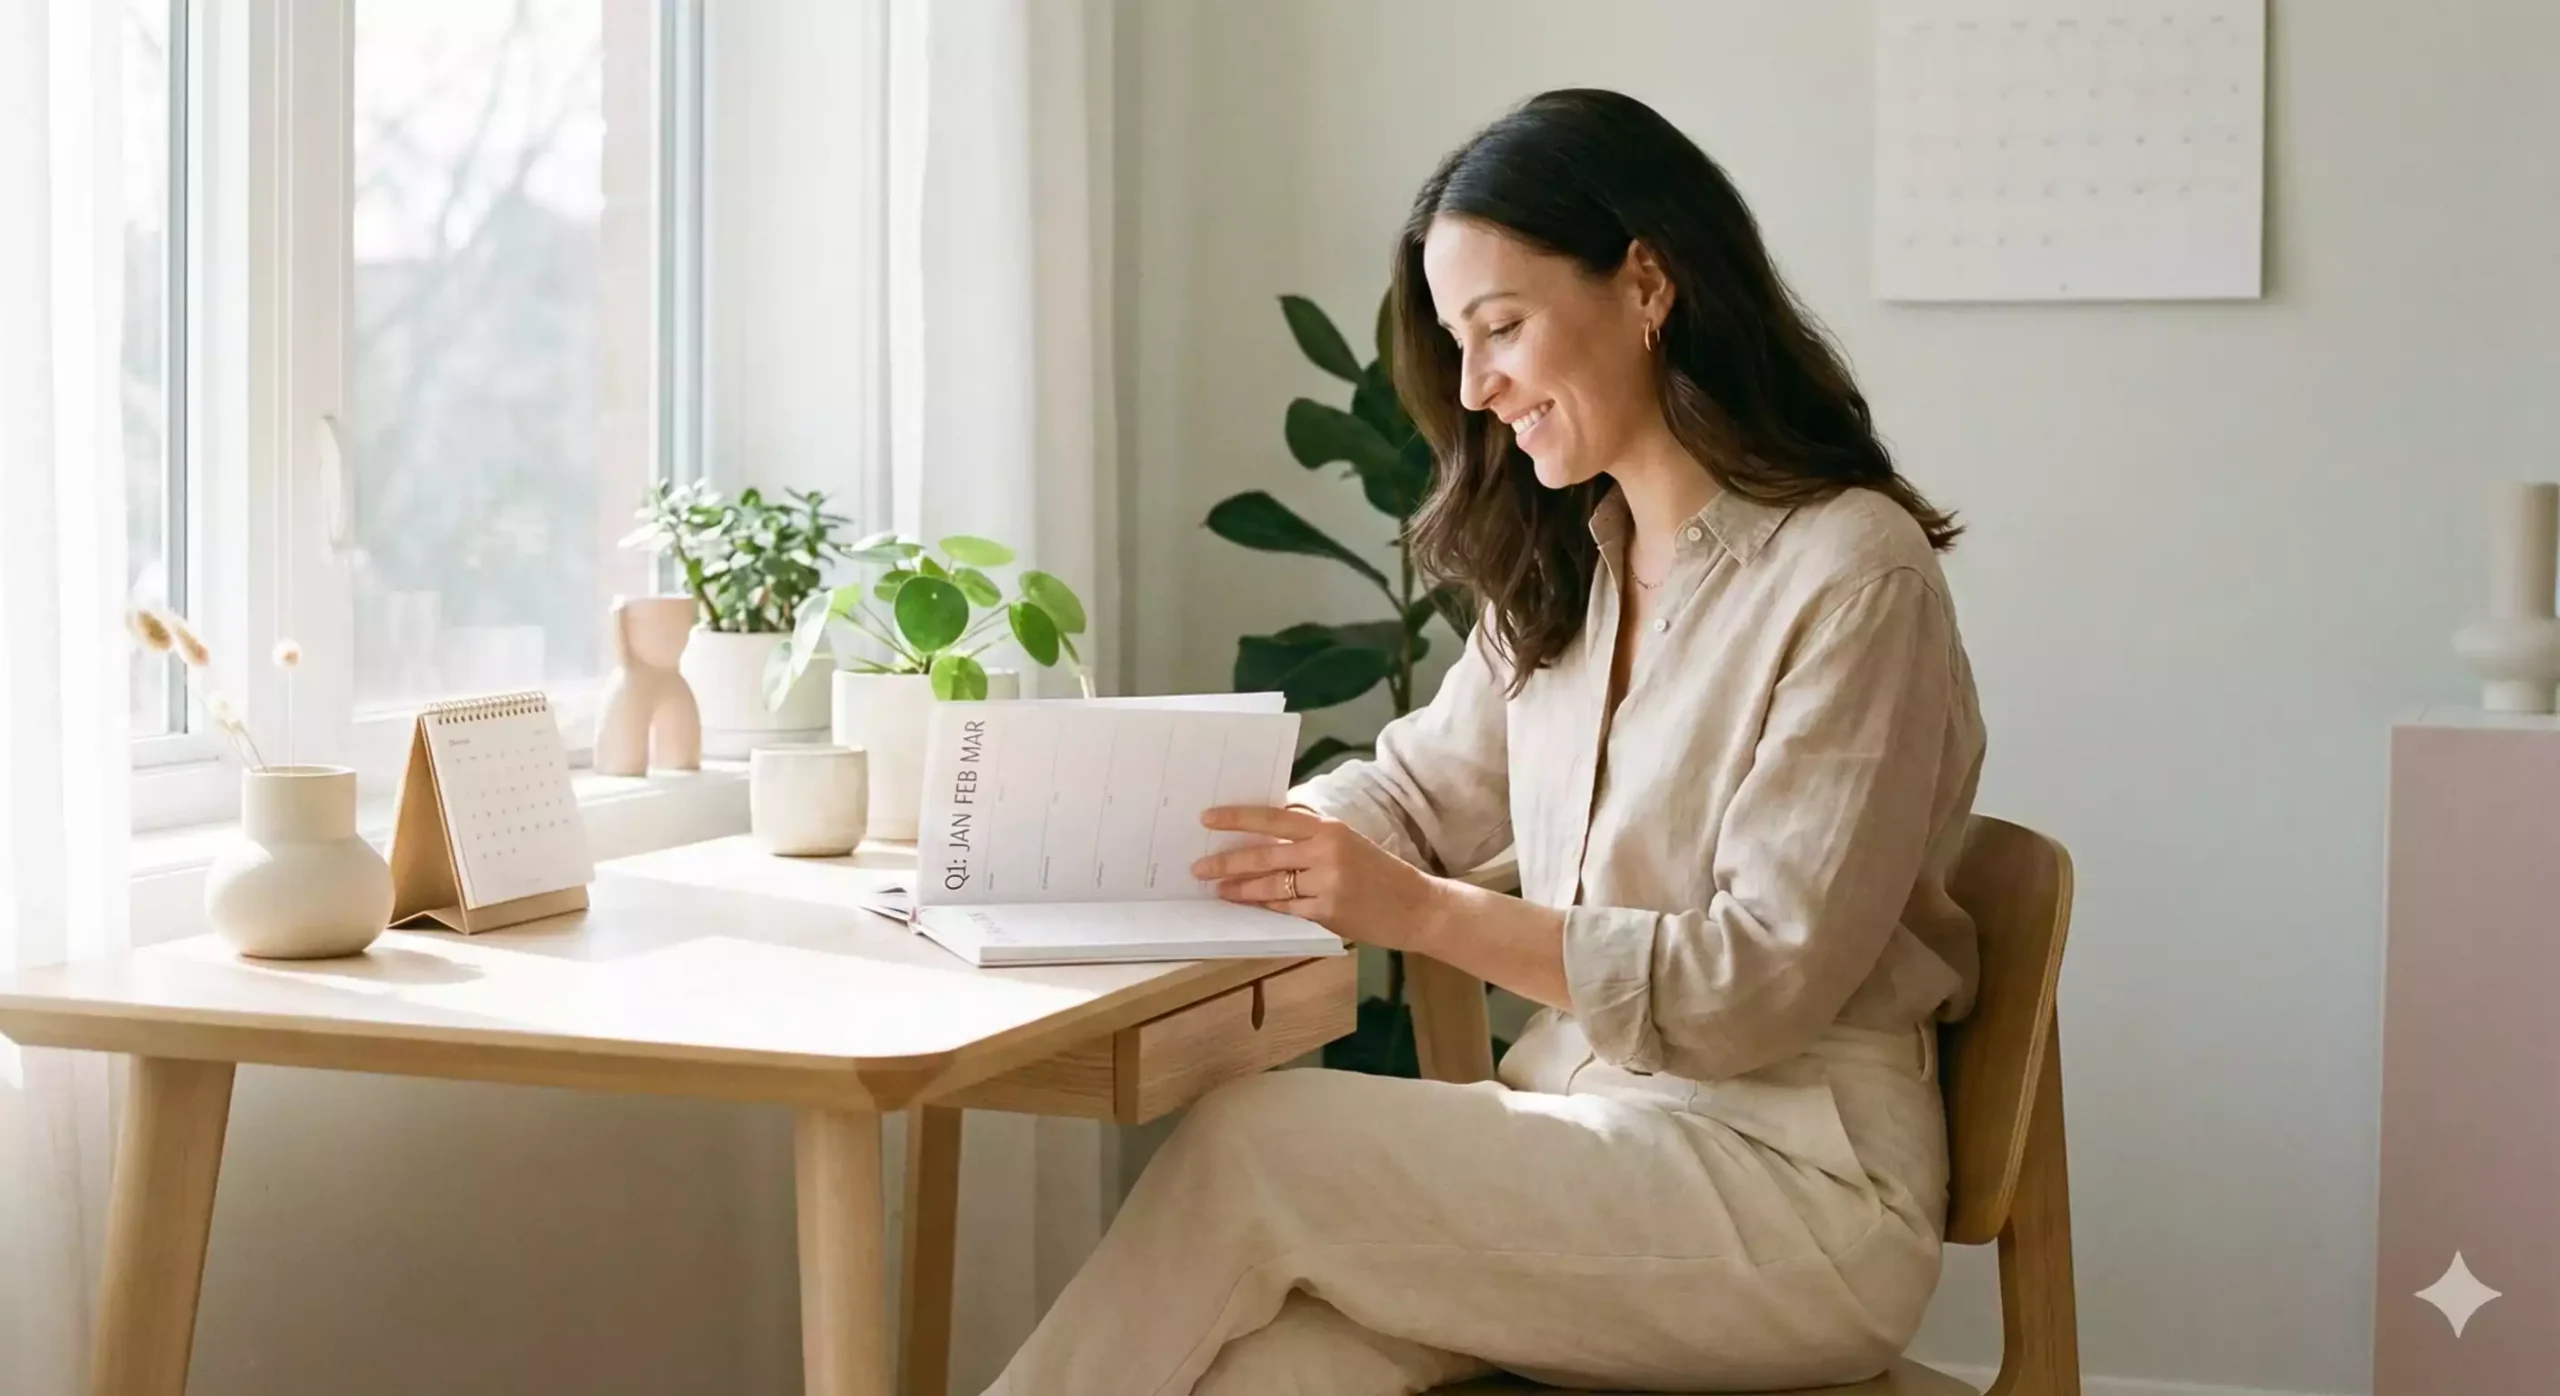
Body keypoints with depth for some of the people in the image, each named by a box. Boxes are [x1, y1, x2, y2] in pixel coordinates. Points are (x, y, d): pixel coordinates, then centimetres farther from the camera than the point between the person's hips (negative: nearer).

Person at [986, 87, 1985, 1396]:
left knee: (1254, 1141, -22)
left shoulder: (1851, 573, -11)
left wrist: (1418, 912, -21)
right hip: (1585, 1137, 6)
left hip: (1790, 1183, -6)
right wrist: (1216, 831, -1)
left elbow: (1763, 982, -15)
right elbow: (1418, 786, 20)